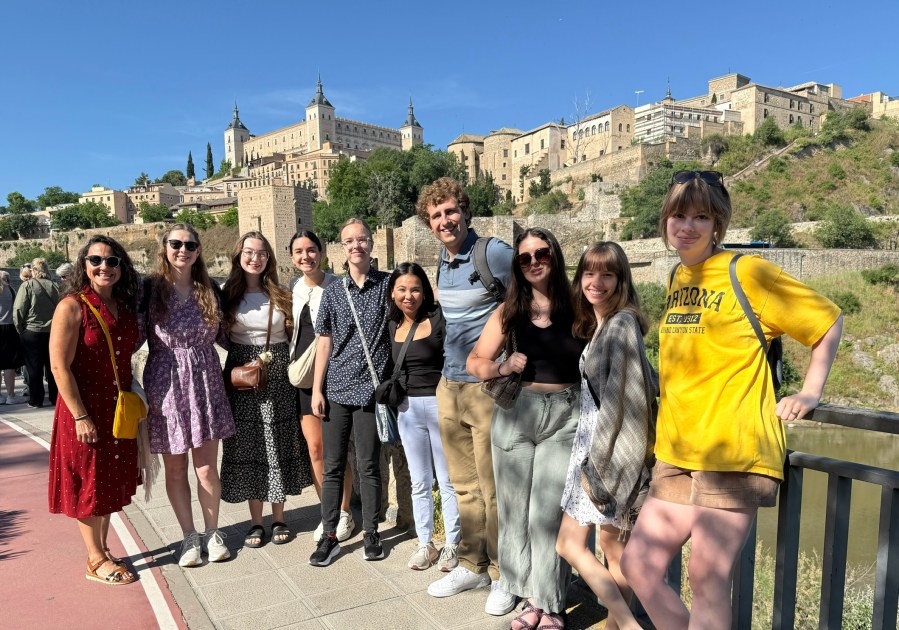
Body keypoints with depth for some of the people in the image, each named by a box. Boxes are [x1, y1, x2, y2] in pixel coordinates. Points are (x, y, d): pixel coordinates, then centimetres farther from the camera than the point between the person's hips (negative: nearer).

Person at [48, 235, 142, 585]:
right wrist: (81, 417, -18)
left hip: (119, 410, 6)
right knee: (89, 485, 7)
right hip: (85, 410, -6)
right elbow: (60, 366, -17)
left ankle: (103, 552, 31)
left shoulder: (124, 306, 5)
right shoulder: (72, 306, -14)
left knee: (112, 484, 15)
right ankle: (96, 561, 21)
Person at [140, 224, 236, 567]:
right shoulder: (149, 288, -3)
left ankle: (212, 532, 23)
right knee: (175, 469, 8)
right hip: (165, 386, -1)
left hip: (205, 384, 2)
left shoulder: (209, 290, 7)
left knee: (207, 468, 5)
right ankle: (189, 536, 24)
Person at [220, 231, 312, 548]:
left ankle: (278, 518, 20)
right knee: (247, 447, 4)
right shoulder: (228, 294, 3)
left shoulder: (281, 295, 5)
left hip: (278, 376, 0)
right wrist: (245, 358, -5)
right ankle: (255, 521, 17)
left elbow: (295, 336, 8)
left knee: (278, 446, 6)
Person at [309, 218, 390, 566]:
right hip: (336, 389, 2)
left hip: (370, 388, -2)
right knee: (333, 466, 9)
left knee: (368, 466, 7)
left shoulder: (387, 284, 0)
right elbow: (325, 342, 8)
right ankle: (329, 535, 21)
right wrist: (316, 389, 4)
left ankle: (371, 533, 23)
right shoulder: (333, 291, 7)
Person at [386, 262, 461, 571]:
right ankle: (425, 543, 28)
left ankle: (451, 544, 21)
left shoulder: (439, 318, -9)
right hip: (408, 407, 5)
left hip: (440, 404, -5)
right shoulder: (392, 326, 7)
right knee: (419, 482, 14)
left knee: (448, 480, 6)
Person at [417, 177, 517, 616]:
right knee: (464, 485, 16)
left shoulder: (494, 253, -12)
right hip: (449, 386, 7)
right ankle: (473, 566, 31)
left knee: (493, 488, 2)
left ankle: (502, 575, 20)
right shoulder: (443, 259, 12)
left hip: (487, 387, -7)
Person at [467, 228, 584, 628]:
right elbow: (475, 362, 9)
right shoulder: (508, 312, 5)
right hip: (515, 414, 2)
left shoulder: (577, 309, 0)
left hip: (565, 418, -2)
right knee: (516, 508, 10)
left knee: (550, 513, 0)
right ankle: (532, 597, 28)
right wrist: (503, 367, -9)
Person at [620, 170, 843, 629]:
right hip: (677, 452, 7)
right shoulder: (678, 278, 13)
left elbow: (828, 322, 1)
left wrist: (808, 394, -3)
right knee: (638, 567, 7)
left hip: (733, 453, -7)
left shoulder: (747, 272, -6)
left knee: (707, 581, -3)